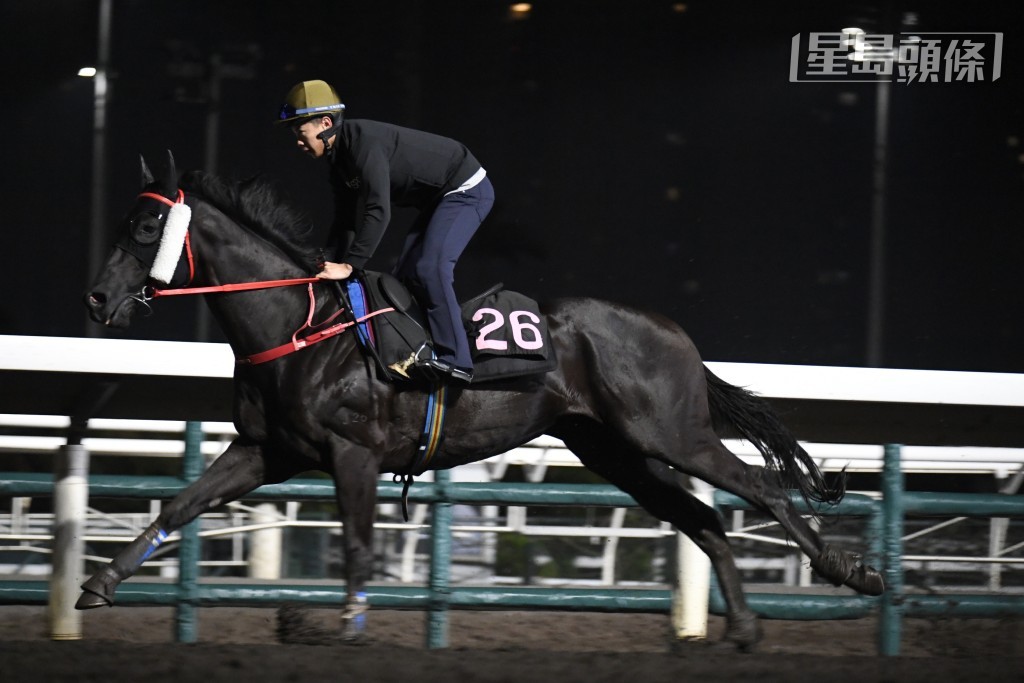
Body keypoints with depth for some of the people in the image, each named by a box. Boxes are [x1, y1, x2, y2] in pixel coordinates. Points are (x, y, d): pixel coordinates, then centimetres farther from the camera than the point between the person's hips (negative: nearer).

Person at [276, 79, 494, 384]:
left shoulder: (364, 143, -27)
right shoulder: (340, 159, 4)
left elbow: (378, 212, -34)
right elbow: (346, 222, 11)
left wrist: (349, 265, -33)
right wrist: (327, 267, 2)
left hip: (466, 189, -11)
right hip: (439, 198, 11)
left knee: (430, 267, -22)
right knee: (406, 274, 10)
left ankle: (455, 360, -21)